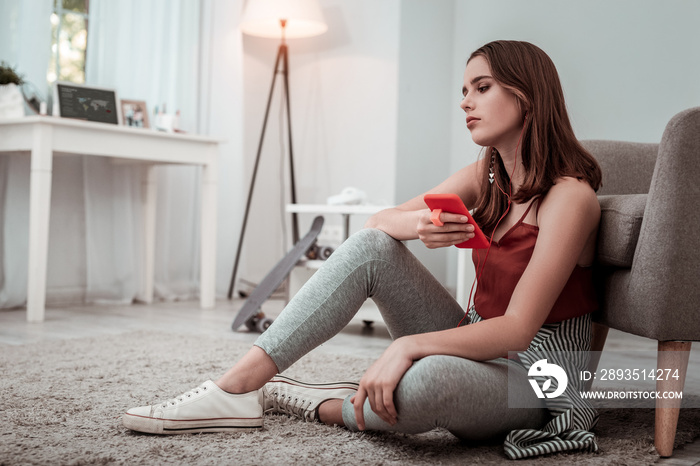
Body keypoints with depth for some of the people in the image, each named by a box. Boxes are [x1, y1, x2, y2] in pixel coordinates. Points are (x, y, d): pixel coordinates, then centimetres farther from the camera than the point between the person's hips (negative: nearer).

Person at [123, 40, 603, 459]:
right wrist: (417, 224, -23)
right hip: (475, 343, 7)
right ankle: (236, 386, -19)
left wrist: (408, 345, -35)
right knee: (371, 245, -15)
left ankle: (323, 406, -9)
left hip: (535, 378, -6)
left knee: (426, 381, -42)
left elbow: (517, 328, -24)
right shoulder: (486, 176, 7)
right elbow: (379, 221, 1)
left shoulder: (569, 195, -16)